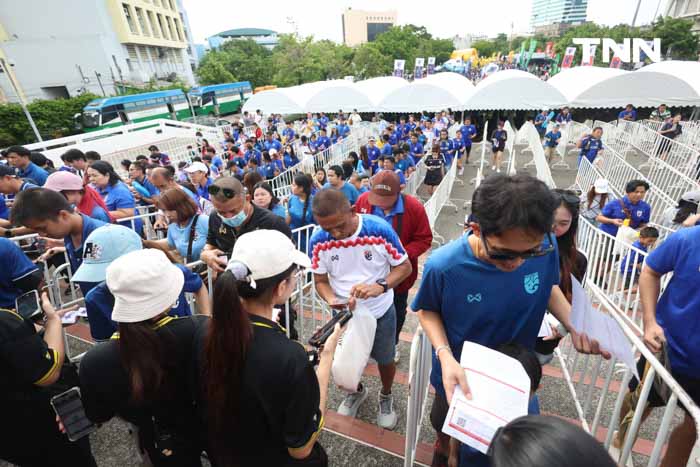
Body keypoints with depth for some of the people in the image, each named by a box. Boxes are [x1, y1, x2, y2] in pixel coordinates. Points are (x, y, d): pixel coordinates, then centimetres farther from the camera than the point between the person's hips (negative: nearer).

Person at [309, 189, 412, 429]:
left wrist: (380, 287, -32)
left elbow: (404, 266, -15)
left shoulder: (380, 229, -26)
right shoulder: (318, 241, -20)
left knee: (385, 359, 20)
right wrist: (333, 300, -29)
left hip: (380, 312, -1)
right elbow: (320, 281, -8)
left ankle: (386, 396, 54)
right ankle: (357, 391, 58)